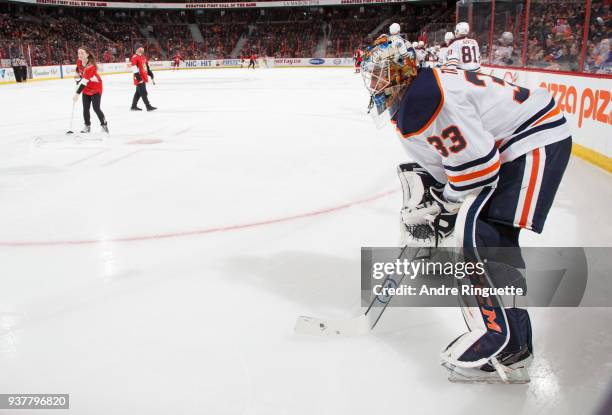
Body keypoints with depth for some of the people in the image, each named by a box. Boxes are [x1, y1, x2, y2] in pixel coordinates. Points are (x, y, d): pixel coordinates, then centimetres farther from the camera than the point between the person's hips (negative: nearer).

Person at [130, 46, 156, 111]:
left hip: (144, 77, 10)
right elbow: (134, 68, -19)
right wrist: (138, 77, -24)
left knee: (138, 92, 15)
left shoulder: (143, 57, 15)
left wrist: (150, 73, 25)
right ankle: (148, 106, -10)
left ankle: (134, 106, 24)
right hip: (139, 79, -10)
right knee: (143, 93, -10)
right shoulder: (135, 57, -13)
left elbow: (147, 67, 25)